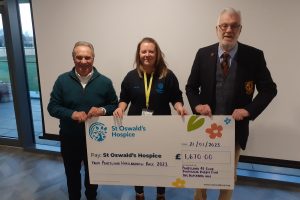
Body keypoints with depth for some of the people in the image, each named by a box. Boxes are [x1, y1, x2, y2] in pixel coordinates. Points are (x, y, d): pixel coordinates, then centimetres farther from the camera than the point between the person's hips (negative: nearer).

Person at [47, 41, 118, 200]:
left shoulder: (104, 82, -7)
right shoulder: (62, 80, -6)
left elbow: (115, 106, 0)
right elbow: (52, 107, -5)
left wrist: (102, 110, -21)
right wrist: (71, 114, -23)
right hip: (69, 139, 1)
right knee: (72, 173, 21)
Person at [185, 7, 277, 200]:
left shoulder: (254, 56, -8)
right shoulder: (203, 54, -4)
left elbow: (269, 89, -3)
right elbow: (191, 87, 2)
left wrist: (249, 110, -17)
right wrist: (197, 105, -16)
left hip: (236, 126, -1)